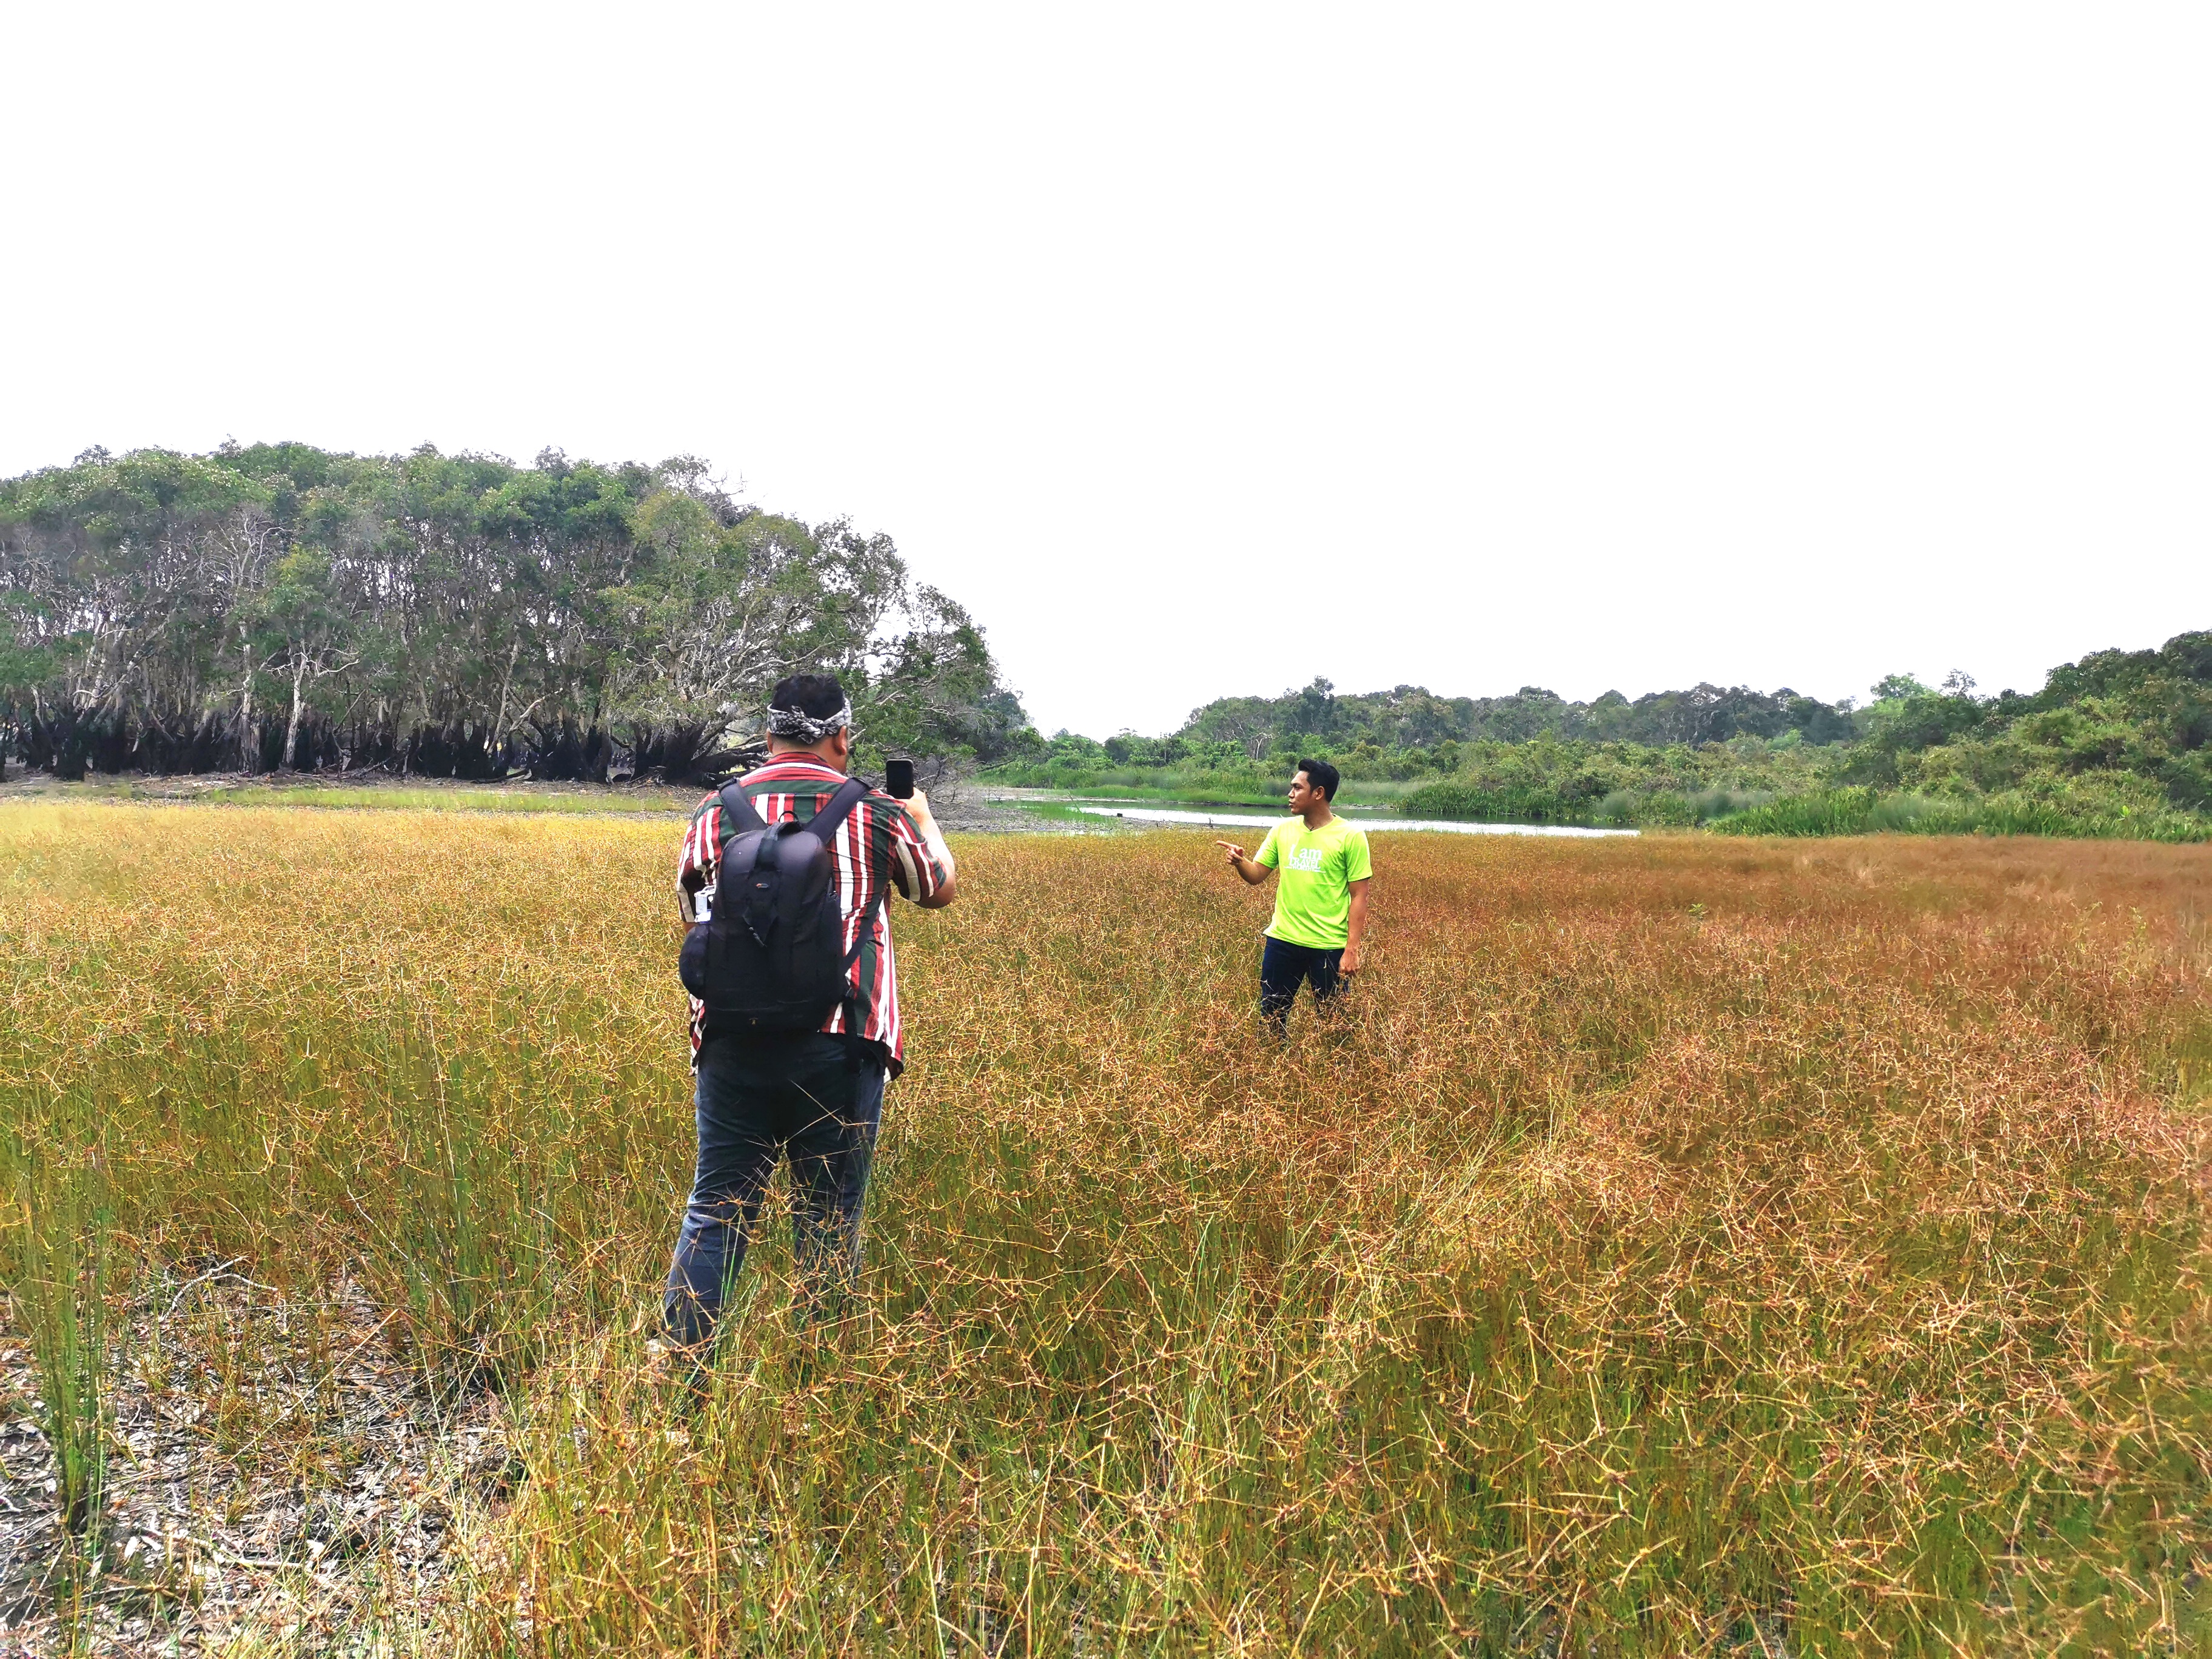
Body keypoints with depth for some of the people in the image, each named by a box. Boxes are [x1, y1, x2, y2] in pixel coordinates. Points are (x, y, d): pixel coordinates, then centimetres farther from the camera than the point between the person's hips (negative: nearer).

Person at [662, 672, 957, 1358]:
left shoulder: (716, 812, 4)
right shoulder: (874, 814, -2)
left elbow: (691, 910, 19)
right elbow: (941, 889, 16)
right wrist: (923, 818, 35)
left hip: (733, 1041, 2)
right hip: (839, 1046, -2)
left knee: (715, 1211, 11)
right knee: (829, 1222, 8)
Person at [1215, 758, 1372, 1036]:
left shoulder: (1350, 836, -9)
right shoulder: (1283, 830, 5)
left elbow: (1359, 897, -9)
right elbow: (1256, 875, 8)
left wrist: (1351, 950, -14)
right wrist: (1239, 861, -14)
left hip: (1329, 946, -4)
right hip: (1282, 940, 4)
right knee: (1271, 1015, 11)